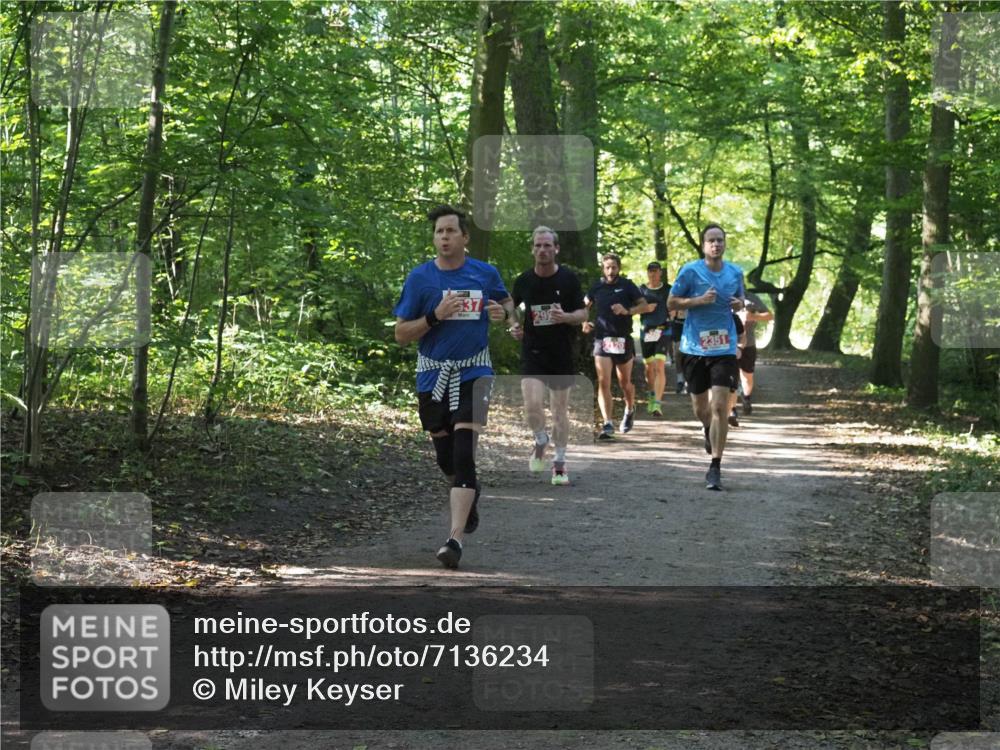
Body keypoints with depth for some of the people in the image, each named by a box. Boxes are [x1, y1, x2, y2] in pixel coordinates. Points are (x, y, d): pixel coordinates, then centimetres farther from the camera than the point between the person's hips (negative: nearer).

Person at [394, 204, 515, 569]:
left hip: (473, 373, -2)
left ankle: (455, 539, -18)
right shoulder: (419, 277, -4)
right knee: (446, 459, 13)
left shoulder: (485, 274, -1)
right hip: (432, 376, 2)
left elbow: (508, 303, 19)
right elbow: (401, 334, -3)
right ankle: (471, 492, 47)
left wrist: (503, 312, -5)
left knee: (464, 456, -15)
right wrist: (435, 316, -19)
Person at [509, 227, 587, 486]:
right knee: (532, 405, -17)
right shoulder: (523, 280, -1)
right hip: (532, 352, 0)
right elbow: (512, 307, 16)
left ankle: (560, 462, 21)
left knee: (560, 410, 7)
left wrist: (566, 317, -21)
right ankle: (541, 442, 14)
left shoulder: (569, 278, -5)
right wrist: (513, 325, -4)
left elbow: (583, 313, 0)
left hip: (562, 354, 0)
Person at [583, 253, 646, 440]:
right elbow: (584, 305, 20)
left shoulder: (627, 286, -1)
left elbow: (644, 305, -1)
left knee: (625, 382, 11)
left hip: (623, 339, -1)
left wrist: (628, 311, -18)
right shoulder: (597, 287, 5)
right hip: (602, 339, 1)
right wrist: (585, 322, 2)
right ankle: (607, 424, -15)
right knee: (603, 382, -12)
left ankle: (630, 410, 41)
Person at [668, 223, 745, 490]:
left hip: (724, 348, 0)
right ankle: (709, 432, 51)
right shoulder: (690, 271, -5)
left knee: (720, 406, -12)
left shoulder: (735, 273, 4)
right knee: (700, 407, 13)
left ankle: (715, 467, -8)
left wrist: (738, 304, -3)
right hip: (694, 347, 0)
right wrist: (700, 300, -16)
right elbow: (671, 302, -1)